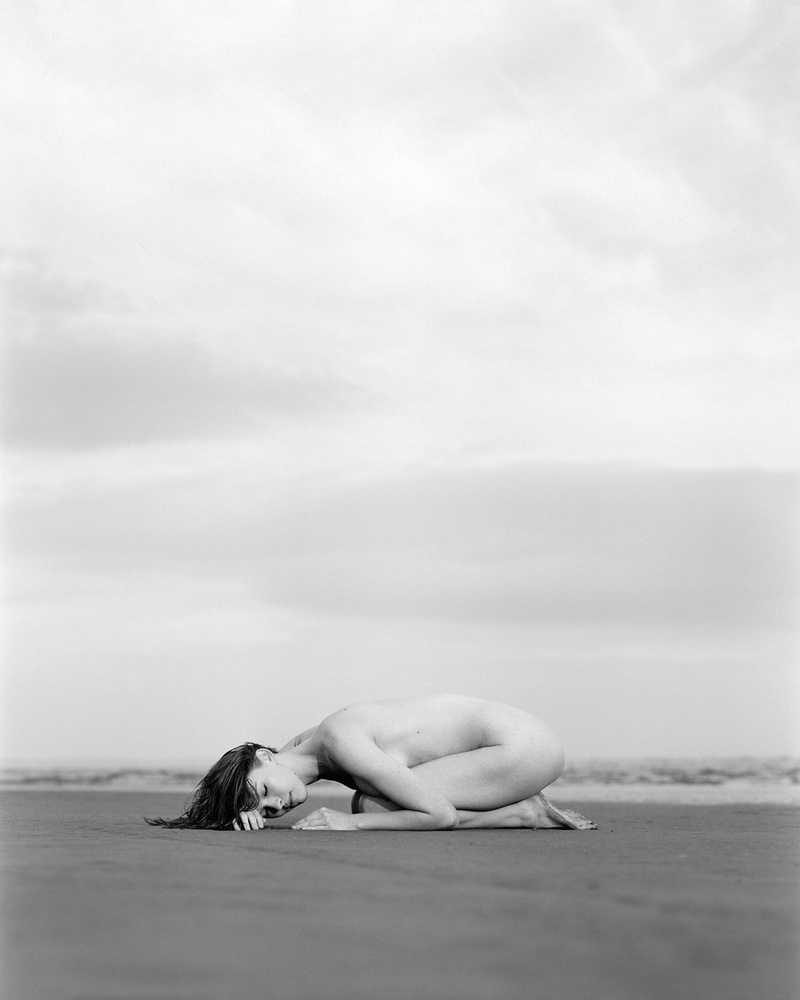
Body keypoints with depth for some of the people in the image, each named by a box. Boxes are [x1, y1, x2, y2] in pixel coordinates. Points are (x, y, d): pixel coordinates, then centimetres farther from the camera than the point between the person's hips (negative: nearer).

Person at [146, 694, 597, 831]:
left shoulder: (340, 740, -23)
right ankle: (526, 808, 8)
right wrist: (249, 814, -3)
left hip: (524, 745, -9)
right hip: (516, 737, 9)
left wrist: (353, 822, -18)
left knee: (374, 807, -14)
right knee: (366, 806, 9)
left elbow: (440, 816, -24)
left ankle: (525, 813, -7)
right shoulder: (303, 744, 3)